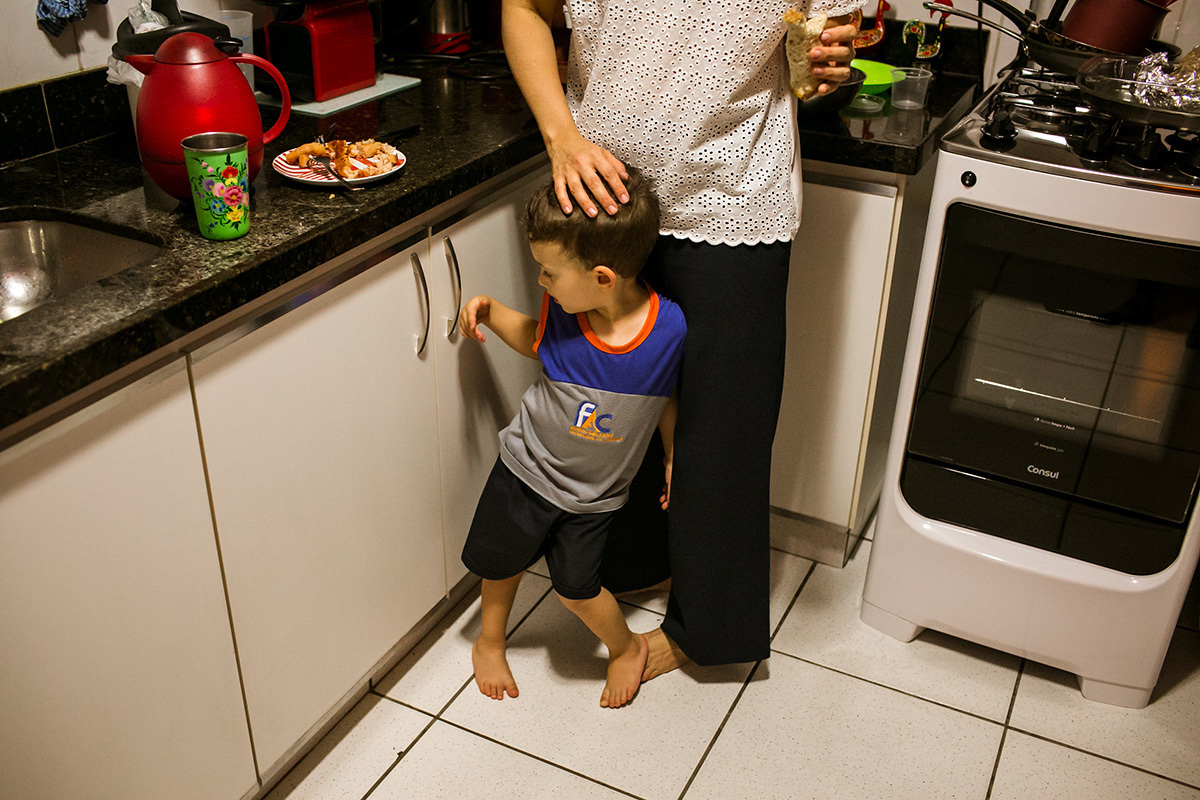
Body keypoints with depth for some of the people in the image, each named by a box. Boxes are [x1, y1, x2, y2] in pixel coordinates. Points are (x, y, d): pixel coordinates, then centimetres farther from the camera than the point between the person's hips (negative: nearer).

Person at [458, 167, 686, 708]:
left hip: (594, 492, -2)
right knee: (501, 561, 17)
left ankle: (628, 647, 31)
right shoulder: (564, 308, -20)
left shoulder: (671, 329, -26)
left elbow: (665, 395, -6)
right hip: (528, 466, 3)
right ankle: (490, 640, 47)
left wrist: (674, 460, 2)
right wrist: (488, 310, -12)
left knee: (576, 587, 0)